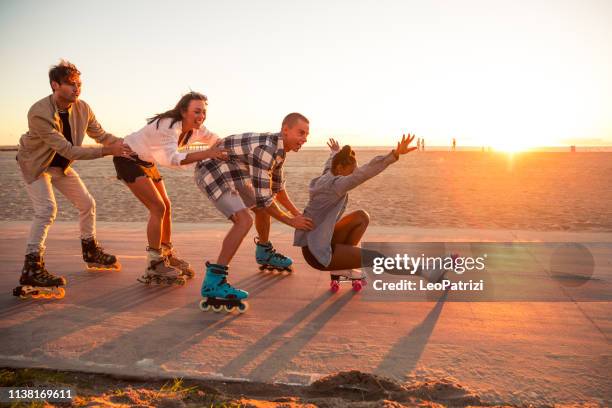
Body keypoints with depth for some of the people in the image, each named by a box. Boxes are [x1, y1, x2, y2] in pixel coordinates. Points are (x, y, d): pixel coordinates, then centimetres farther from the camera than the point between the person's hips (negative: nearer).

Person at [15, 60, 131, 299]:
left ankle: (91, 252, 29)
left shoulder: (82, 109, -16)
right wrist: (107, 151, -41)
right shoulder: (39, 113, -35)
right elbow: (68, 150, -37)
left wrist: (127, 145, -20)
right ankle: (31, 269, -20)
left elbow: (101, 135, -3)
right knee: (47, 209, -24)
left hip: (62, 165, 7)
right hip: (35, 165, -6)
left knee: (87, 204, 8)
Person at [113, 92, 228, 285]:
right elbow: (173, 159, -48)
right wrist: (206, 154, -56)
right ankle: (154, 266, -10)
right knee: (158, 208, -16)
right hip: (128, 159, -9)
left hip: (146, 162, 9)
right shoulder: (170, 126, -33)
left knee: (165, 206, 9)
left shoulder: (196, 130, -7)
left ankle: (167, 255, 25)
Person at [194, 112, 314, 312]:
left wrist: (297, 213, 12)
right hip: (212, 174, -10)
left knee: (264, 208, 21)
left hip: (229, 174, 10)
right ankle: (214, 282, -28)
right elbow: (261, 197, -27)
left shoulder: (278, 147, 3)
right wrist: (290, 221, -17)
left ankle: (265, 253, 46)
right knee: (244, 221, -26)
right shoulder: (265, 150, -29)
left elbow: (276, 187, 17)